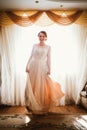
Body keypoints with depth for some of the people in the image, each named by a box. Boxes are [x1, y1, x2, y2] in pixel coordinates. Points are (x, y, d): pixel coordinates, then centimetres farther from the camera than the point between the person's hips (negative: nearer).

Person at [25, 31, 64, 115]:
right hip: (33, 67, 2)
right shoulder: (34, 46, 9)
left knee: (41, 87, 0)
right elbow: (31, 56, 7)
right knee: (32, 86, 3)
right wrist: (27, 66, -1)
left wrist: (49, 69, -5)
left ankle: (41, 106, 14)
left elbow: (49, 59, 2)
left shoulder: (48, 47, 5)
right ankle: (32, 105, 18)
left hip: (42, 68, -2)